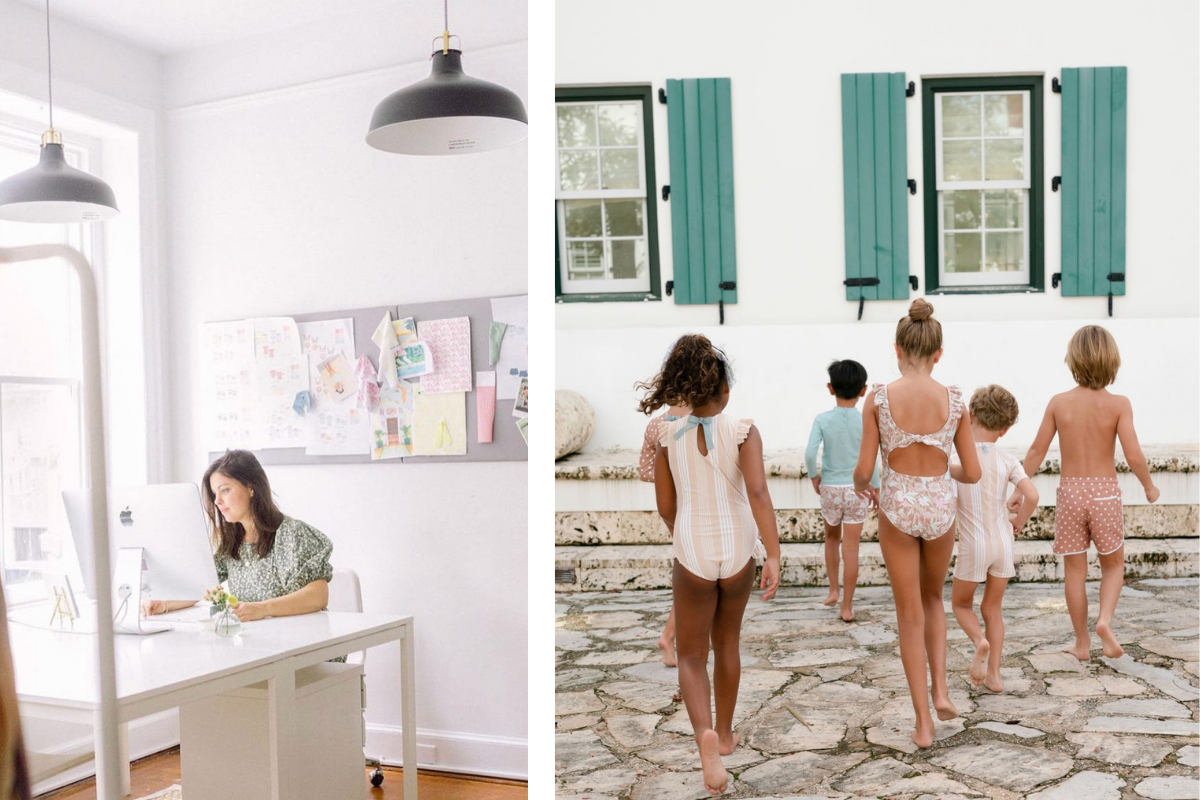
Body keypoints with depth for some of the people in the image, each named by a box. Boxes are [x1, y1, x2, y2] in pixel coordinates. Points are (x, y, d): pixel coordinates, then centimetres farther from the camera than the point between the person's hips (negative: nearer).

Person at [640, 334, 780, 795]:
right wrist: (774, 557, -24)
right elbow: (757, 491, -21)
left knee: (691, 657, 9)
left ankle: (705, 734, -18)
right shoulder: (743, 431, -8)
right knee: (727, 644, 24)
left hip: (693, 556, -1)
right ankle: (725, 734, 37)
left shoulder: (670, 435, -4)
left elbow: (665, 507, 3)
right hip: (738, 553, 1)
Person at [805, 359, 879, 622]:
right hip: (857, 489, -1)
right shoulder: (865, 421, -7)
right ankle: (847, 606, 7)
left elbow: (810, 454, -16)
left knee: (832, 537, 25)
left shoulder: (822, 419, -7)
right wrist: (875, 488, 6)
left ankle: (833, 591, 26)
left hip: (830, 488, 1)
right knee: (851, 548, 2)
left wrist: (814, 476, 2)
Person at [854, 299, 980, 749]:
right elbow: (972, 473, -1)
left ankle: (923, 722, 15)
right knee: (933, 598, 28)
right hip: (940, 507, 1)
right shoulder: (953, 400, -6)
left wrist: (861, 487, 13)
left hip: (896, 508, -1)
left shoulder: (878, 399, -10)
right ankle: (940, 689, 17)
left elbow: (864, 468, -10)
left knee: (910, 615, 10)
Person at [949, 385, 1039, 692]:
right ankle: (993, 673, 13)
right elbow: (1031, 497, -12)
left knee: (960, 603, 17)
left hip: (973, 544, -3)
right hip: (1003, 543, 3)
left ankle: (979, 642, -11)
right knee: (992, 609, 16)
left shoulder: (961, 458, -9)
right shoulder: (1008, 462, -2)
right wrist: (1017, 524, 4)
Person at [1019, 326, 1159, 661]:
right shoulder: (1118, 404, -10)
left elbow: (1036, 452, -1)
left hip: (1069, 493, 1)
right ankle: (1105, 619, -4)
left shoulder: (1059, 402, -4)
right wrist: (1149, 487, 4)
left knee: (1074, 570, 12)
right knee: (1114, 564, 19)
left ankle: (1082, 643, 20)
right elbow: (1133, 456, -15)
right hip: (1104, 493, -1)